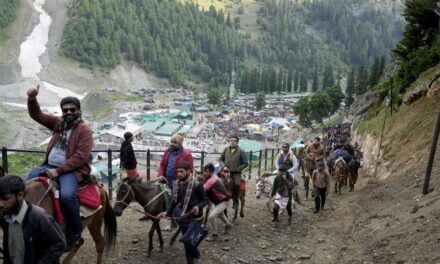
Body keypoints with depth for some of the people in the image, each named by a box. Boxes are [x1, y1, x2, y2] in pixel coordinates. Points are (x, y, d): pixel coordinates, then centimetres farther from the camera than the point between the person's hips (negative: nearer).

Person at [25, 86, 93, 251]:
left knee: (66, 194, -33)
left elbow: (81, 157, -17)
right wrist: (32, 100, -6)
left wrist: (59, 170, -21)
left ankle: (75, 231, -12)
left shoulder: (84, 130, -8)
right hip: (50, 166, 8)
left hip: (73, 169, -8)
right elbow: (37, 115, 15)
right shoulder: (58, 123, 13)